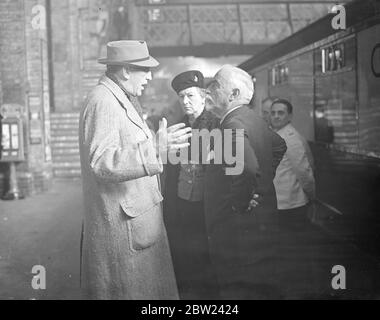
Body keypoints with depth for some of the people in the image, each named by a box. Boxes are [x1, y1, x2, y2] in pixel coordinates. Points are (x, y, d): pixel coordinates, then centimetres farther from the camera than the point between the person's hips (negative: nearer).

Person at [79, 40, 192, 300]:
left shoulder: (122, 100, 17)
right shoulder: (102, 102, -16)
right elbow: (102, 162, -27)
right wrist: (155, 150, -36)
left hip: (138, 219, 10)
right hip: (121, 225, -10)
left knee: (149, 285, 13)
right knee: (130, 290, -3)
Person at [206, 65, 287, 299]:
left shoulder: (233, 125, -21)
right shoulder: (254, 118, 8)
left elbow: (248, 168, -37)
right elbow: (280, 146, 25)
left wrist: (239, 205, -23)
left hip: (240, 224, -10)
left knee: (240, 288, 0)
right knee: (261, 282, 20)